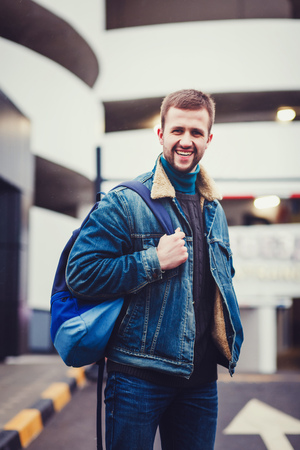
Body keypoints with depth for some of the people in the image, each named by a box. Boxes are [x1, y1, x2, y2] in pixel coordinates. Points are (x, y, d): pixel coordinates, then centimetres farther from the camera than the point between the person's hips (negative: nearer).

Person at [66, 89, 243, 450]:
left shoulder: (214, 210, 13)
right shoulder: (125, 203, -8)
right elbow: (81, 274, -15)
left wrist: (230, 340, 10)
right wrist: (155, 261, -20)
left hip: (201, 379, 6)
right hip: (138, 376, -5)